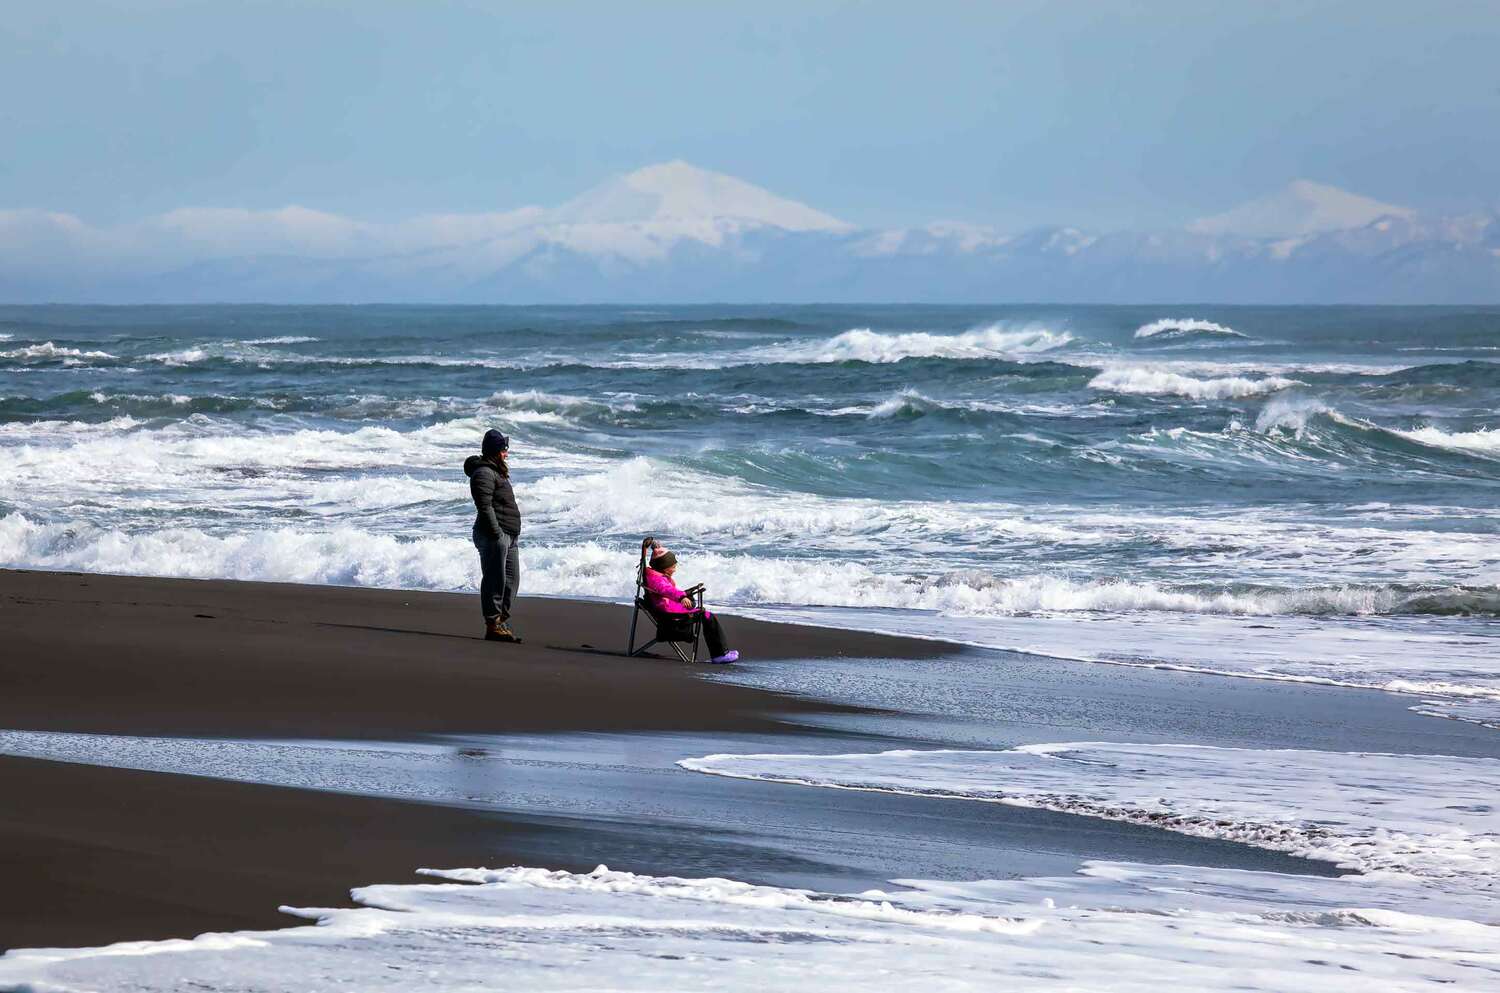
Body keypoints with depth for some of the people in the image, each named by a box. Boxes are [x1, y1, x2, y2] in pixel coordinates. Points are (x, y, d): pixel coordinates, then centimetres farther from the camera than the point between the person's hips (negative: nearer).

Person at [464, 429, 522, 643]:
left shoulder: (497, 472, 22)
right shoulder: (484, 473, -11)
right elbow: (485, 506, -19)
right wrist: (496, 533, -23)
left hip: (509, 536, 10)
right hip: (494, 536, -10)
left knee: (511, 580, 11)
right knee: (495, 580, -8)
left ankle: (501, 622, 16)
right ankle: (492, 625, -6)